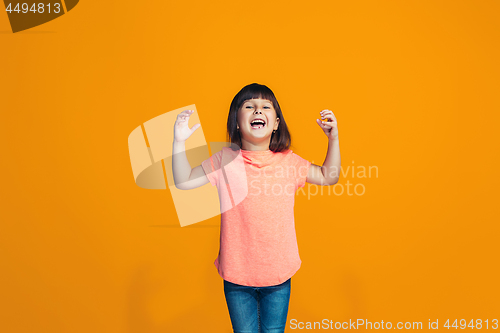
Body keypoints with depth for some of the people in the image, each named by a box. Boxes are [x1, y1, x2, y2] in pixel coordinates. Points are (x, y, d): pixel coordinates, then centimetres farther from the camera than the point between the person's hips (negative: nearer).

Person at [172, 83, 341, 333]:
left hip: (278, 273, 1)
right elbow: (183, 181, -5)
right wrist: (179, 142, -16)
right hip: (238, 274, -1)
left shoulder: (288, 160, -3)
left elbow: (328, 176, 8)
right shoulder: (225, 159, -8)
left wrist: (333, 138, -3)